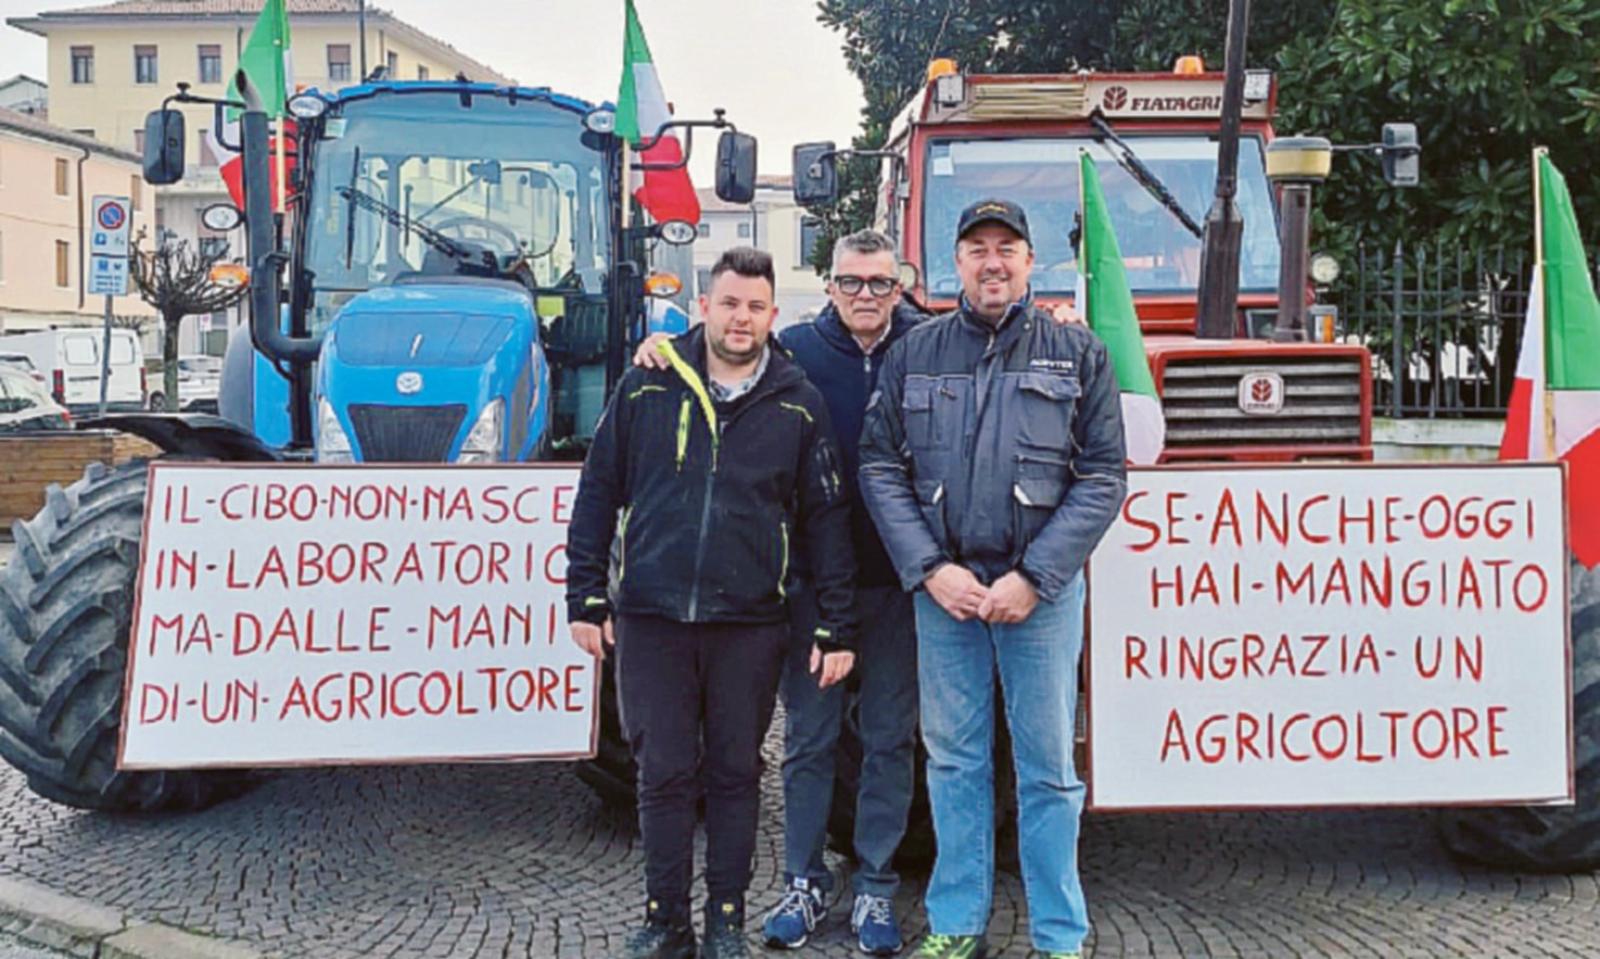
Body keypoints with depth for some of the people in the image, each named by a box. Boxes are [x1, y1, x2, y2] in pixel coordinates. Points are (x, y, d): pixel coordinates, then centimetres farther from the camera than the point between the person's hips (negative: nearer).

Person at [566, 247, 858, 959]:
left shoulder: (797, 405, 3)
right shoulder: (647, 386, 3)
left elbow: (827, 519, 4)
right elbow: (598, 492, 6)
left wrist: (836, 628, 1)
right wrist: (586, 599, 2)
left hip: (749, 625, 0)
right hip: (650, 620, 0)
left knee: (735, 774, 9)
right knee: (663, 773, 7)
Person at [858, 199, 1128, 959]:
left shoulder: (1077, 354, 3)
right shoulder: (915, 353, 7)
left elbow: (1102, 478, -2)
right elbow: (880, 469, 4)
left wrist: (1033, 578, -11)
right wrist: (930, 570, -8)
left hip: (1042, 590, -1)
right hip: (941, 586, 2)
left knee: (1047, 766, 5)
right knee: (953, 760, 10)